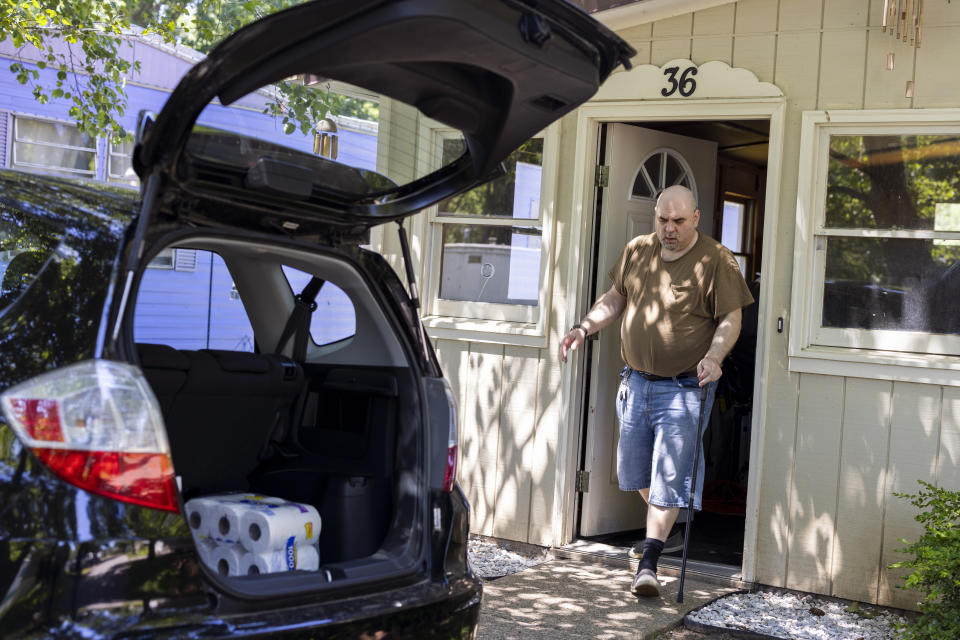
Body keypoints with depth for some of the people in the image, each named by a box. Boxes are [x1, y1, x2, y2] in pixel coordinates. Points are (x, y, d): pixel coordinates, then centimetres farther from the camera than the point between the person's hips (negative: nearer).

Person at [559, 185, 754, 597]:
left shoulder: (716, 260, -9)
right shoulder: (637, 251, 6)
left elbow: (731, 319, -11)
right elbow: (615, 299, 18)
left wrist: (713, 357, -27)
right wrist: (583, 328, 5)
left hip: (684, 388, -6)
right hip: (637, 380, 6)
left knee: (669, 475, -7)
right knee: (634, 468, 17)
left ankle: (649, 562, -3)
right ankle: (659, 529, 42)